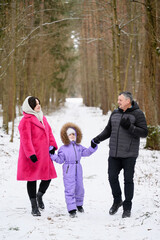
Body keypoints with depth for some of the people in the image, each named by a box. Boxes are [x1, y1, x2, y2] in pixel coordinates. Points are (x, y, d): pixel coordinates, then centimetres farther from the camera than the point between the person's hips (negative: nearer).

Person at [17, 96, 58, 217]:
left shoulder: (42, 118, 14)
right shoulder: (26, 120, -12)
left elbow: (49, 133, 18)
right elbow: (26, 139, -17)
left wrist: (52, 145, 5)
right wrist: (31, 154, -22)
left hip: (44, 155, 7)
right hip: (32, 157, -7)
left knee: (48, 177, 7)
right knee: (32, 179, 3)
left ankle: (39, 195, 35)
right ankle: (34, 207, 13)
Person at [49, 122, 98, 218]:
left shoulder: (79, 147, 10)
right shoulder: (63, 148, -2)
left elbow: (86, 152, 10)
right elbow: (60, 160, -3)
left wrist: (93, 147, -1)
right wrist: (53, 155, -14)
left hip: (78, 169, 5)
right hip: (68, 171, -5)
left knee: (80, 188, 14)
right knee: (70, 190, -8)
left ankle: (79, 204, 36)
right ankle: (72, 209, -7)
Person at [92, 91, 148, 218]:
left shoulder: (137, 114, -5)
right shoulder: (115, 113, 11)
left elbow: (144, 132, -11)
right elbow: (108, 130, 18)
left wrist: (129, 127, -23)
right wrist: (98, 139, 3)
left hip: (129, 154, -5)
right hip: (114, 154, 5)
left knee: (128, 179, 1)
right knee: (112, 177, 4)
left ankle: (127, 208, 12)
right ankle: (117, 201, 26)